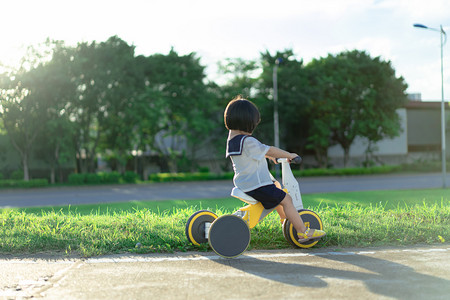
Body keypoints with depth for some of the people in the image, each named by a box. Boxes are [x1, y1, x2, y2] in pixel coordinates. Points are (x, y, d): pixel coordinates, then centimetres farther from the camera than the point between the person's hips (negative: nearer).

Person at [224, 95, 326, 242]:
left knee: (276, 185, 30)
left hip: (243, 182, 11)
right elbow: (269, 150, -17)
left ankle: (285, 218, 41)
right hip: (256, 186, -11)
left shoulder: (232, 139, 9)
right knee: (286, 199, -7)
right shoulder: (247, 141, -23)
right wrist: (289, 155, -5)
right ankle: (303, 232, -5)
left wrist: (269, 156, 25)